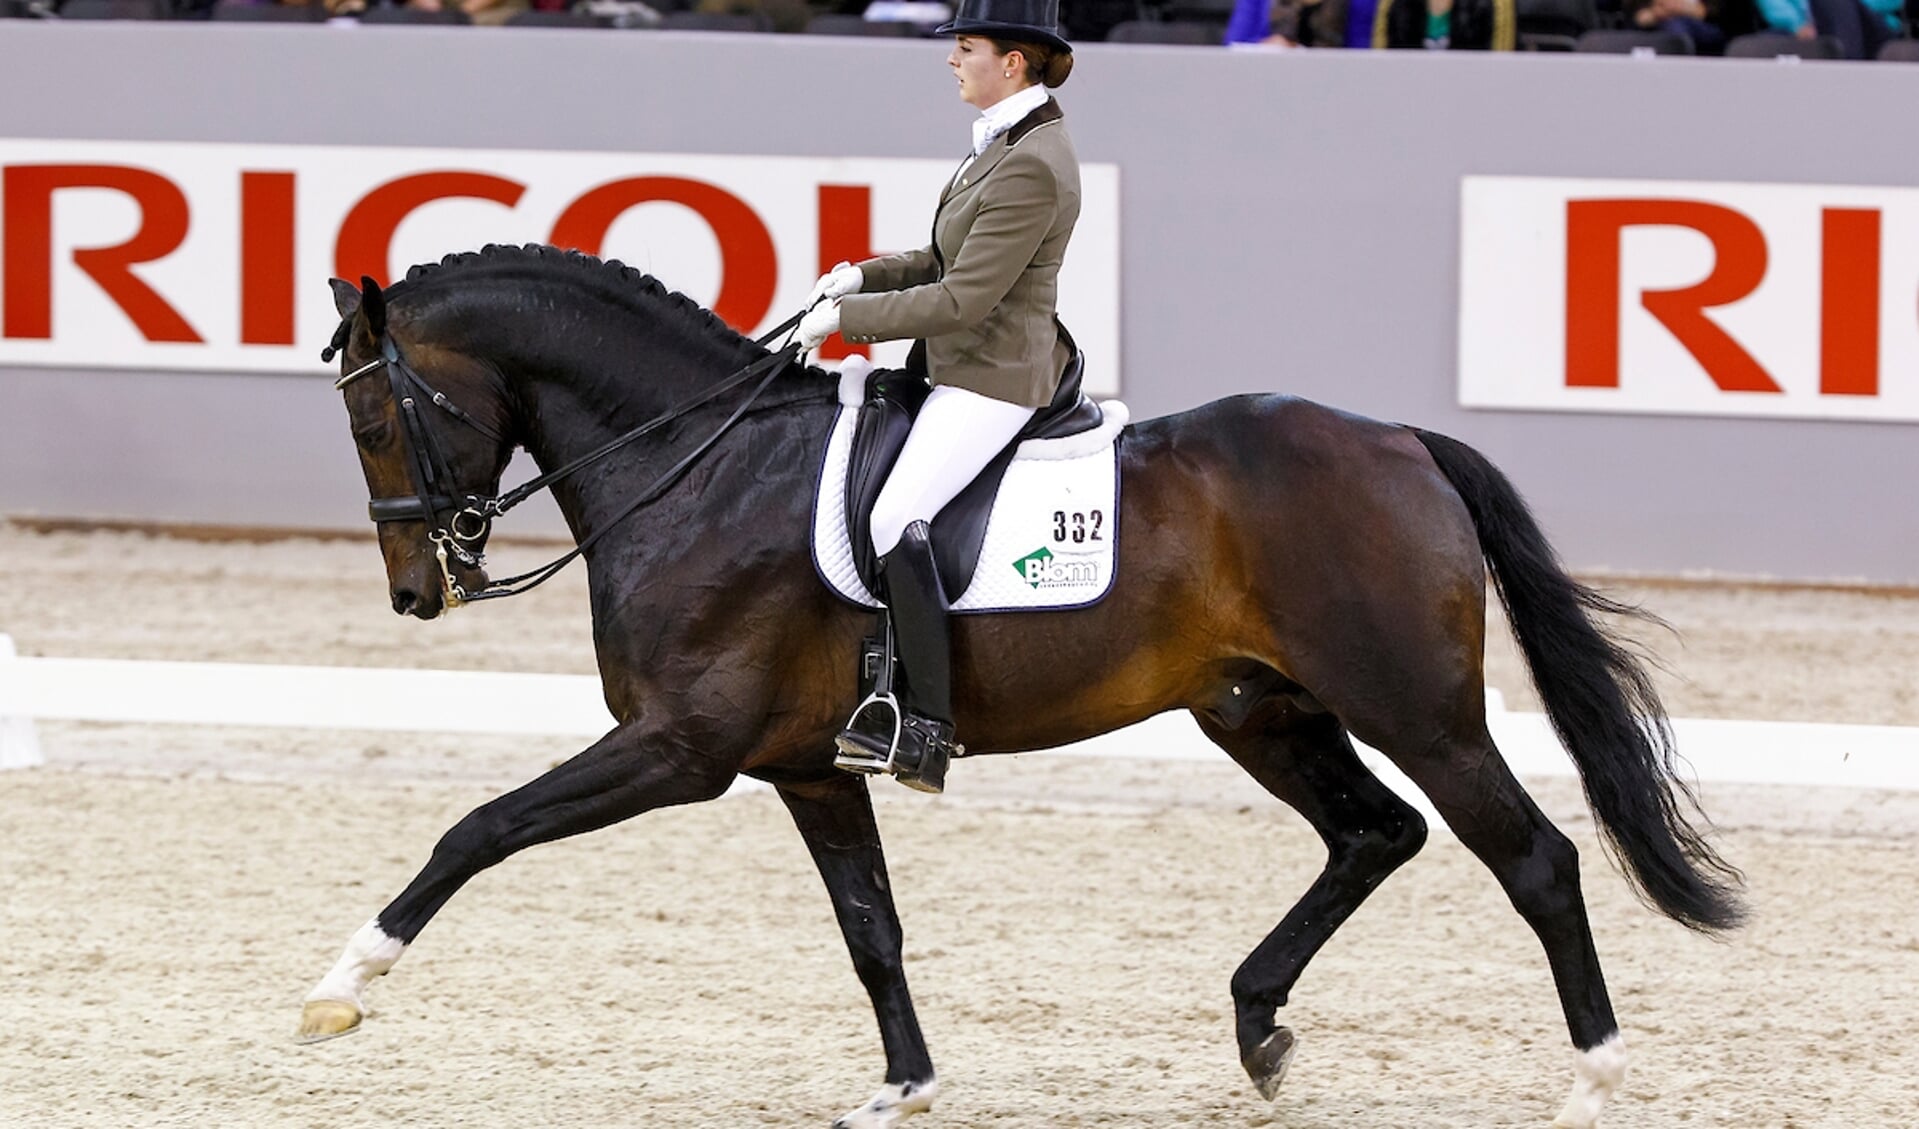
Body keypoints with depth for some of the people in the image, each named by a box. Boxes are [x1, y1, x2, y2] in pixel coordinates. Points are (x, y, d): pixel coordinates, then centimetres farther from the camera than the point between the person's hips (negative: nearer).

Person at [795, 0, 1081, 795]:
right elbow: (953, 260, 23)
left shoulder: (1031, 168, -21)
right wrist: (864, 275, 8)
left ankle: (928, 731, -26)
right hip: (967, 371, 11)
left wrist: (847, 316, -14)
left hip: (994, 379, -11)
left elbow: (963, 299, -22)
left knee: (896, 520, -23)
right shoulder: (1006, 141, 12)